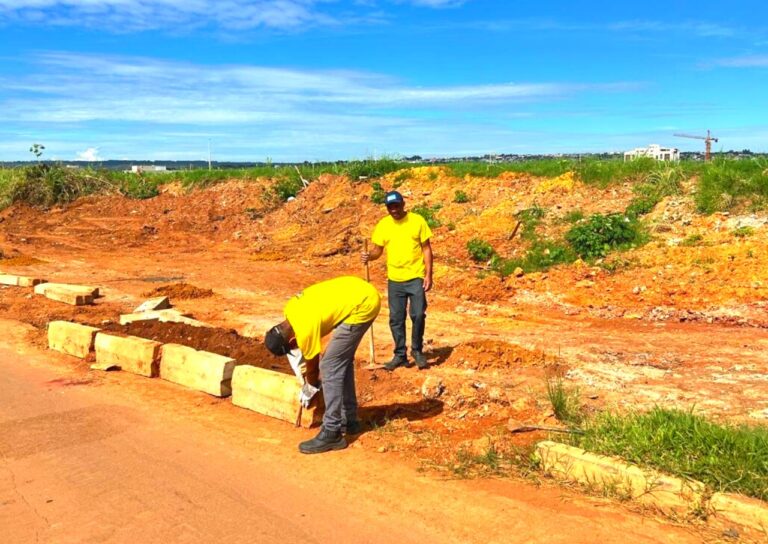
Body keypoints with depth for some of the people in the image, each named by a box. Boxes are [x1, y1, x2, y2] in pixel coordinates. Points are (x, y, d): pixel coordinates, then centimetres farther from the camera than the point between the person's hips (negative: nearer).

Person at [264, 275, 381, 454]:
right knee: (342, 359, 17)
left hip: (363, 305, -10)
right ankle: (349, 420, 27)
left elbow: (312, 363, 0)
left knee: (330, 365, -9)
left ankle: (332, 434, -6)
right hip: (361, 292, 10)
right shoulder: (290, 310, 4)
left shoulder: (306, 329, -19)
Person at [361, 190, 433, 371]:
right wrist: (369, 256, -17)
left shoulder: (417, 221, -4)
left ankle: (417, 350, 13)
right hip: (395, 280, 2)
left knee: (418, 314, -8)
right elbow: (378, 250, 7)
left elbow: (426, 249, -1)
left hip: (416, 277, -2)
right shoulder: (383, 225, 2)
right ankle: (400, 355, 18)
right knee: (396, 318, 6)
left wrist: (429, 274, -7)